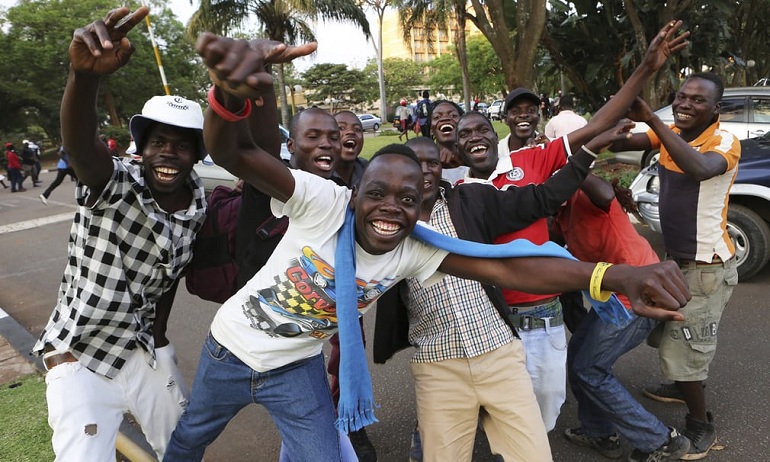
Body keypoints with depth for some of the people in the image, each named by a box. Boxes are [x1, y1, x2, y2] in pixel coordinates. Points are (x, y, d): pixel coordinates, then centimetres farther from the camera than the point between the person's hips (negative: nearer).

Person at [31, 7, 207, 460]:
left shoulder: (197, 202, -5)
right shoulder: (115, 184, -21)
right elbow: (79, 145, -43)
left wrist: (160, 333, 6)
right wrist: (84, 73, -61)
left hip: (147, 350, 5)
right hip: (80, 357, -5)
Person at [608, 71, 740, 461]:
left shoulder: (725, 143, -20)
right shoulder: (670, 133, 0)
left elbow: (700, 169, -43)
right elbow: (622, 144, -16)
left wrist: (652, 119, -46)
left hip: (706, 265, -7)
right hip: (675, 256, 8)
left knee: (682, 349, 0)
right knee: (668, 330, 25)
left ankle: (701, 426, 22)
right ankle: (687, 386, 51)